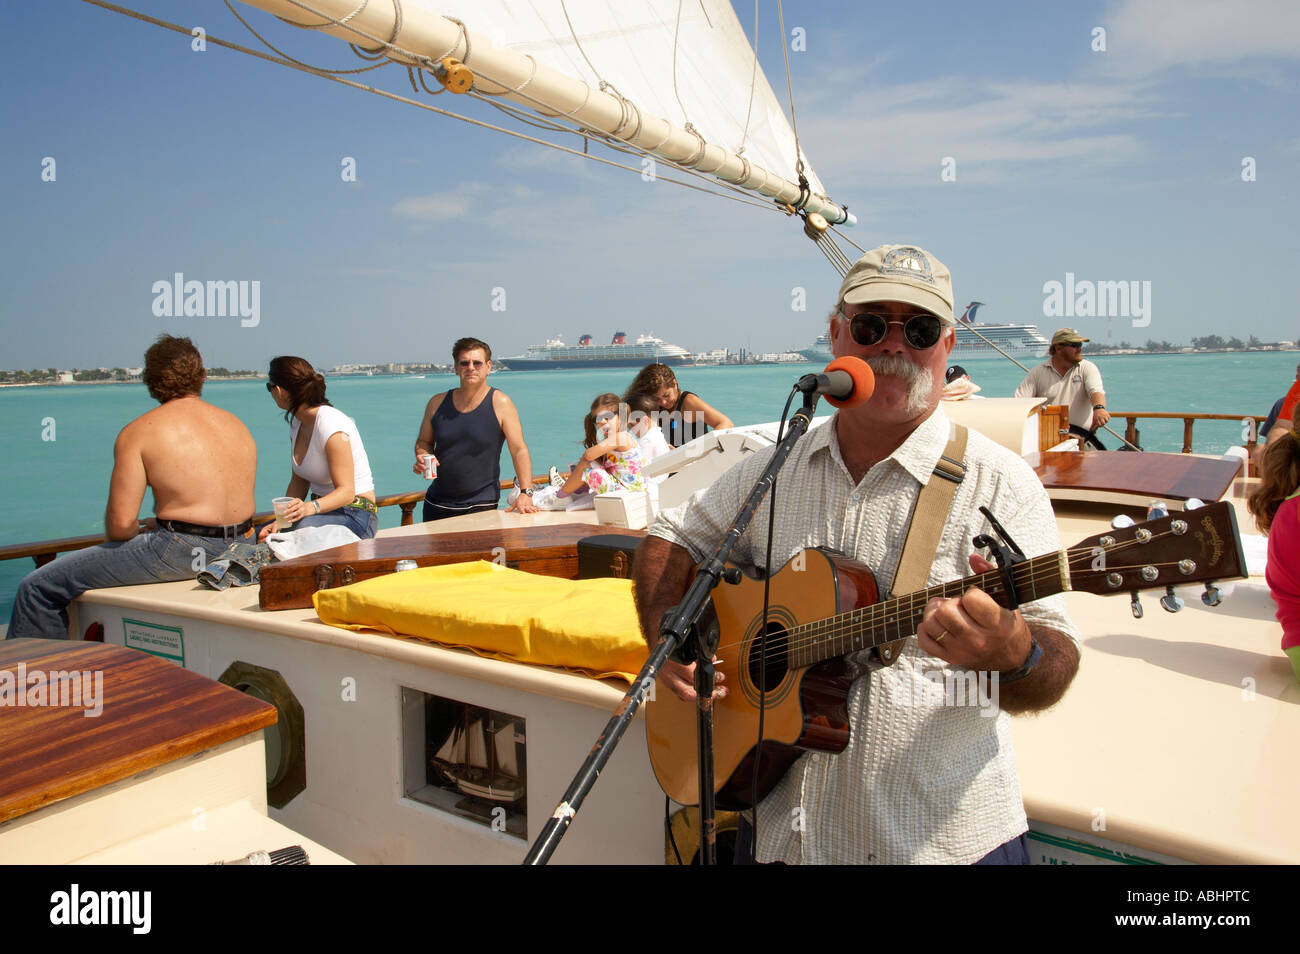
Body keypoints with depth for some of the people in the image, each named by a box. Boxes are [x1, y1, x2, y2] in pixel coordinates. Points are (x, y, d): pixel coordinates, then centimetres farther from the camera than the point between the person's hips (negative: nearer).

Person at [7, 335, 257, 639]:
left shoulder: (139, 431, -6)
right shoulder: (237, 425, 10)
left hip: (181, 552, -8)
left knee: (39, 588, 4)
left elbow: (121, 523, -12)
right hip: (236, 553, 8)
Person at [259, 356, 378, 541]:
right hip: (324, 509, 8)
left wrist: (310, 507, -40)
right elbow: (298, 481, 9)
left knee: (304, 529, -38)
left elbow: (346, 491, -22)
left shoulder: (330, 425, -19)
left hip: (355, 514, -8)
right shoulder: (296, 422, 9)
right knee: (255, 537, -13)